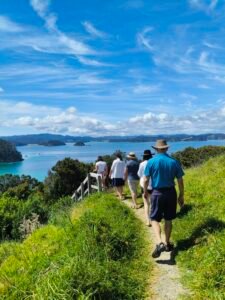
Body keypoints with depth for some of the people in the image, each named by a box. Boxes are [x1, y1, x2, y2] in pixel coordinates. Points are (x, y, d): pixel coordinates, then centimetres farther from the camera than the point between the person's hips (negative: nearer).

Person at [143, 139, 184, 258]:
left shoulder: (151, 162, -8)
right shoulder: (174, 162, -3)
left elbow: (146, 180, -6)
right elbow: (180, 181, 1)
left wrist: (145, 191, 12)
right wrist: (181, 195, 12)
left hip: (157, 193, -2)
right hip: (171, 192, 2)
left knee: (155, 219, 6)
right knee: (168, 220, 15)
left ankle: (159, 243, -13)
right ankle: (167, 244, 27)